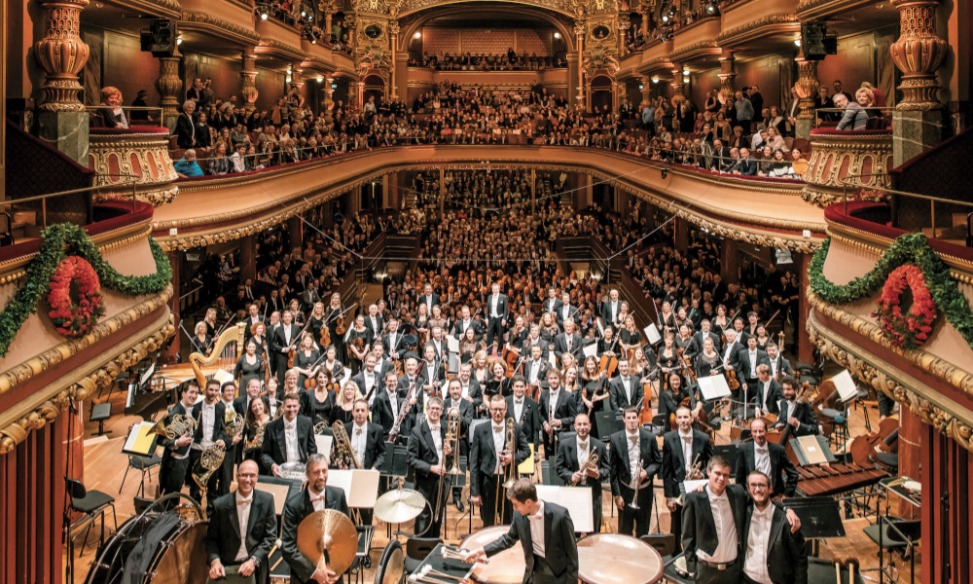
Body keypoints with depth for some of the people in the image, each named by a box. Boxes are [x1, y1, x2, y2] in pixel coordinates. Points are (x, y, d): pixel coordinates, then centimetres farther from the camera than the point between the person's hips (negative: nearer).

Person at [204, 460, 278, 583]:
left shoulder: (266, 501, -2)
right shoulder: (220, 504, -3)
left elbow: (270, 536, -1)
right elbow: (211, 539, 4)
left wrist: (253, 560, -12)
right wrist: (215, 561, -13)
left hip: (255, 568, 0)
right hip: (226, 567, 0)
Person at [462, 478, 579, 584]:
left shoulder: (559, 515, -24)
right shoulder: (519, 515, -9)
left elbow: (571, 551, -15)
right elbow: (509, 539, 9)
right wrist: (482, 550, 2)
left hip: (559, 574, -5)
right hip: (535, 571, 5)